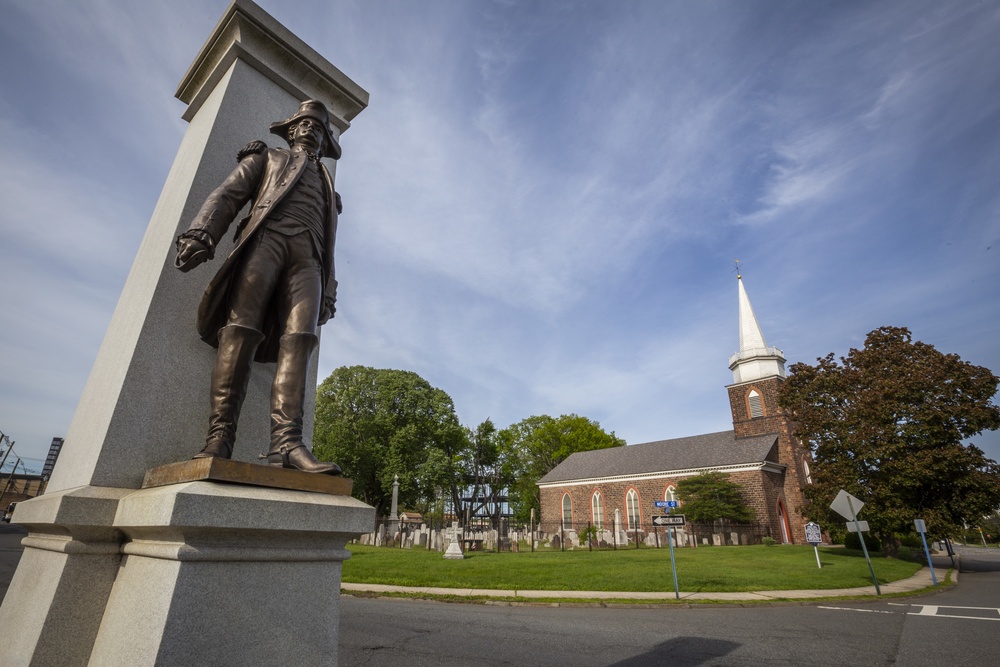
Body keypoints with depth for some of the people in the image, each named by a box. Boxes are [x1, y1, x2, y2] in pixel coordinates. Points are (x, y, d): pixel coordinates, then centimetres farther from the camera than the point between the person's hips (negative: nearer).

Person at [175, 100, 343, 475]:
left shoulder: (326, 184, 36)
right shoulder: (267, 157, 29)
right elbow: (228, 195, 12)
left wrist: (328, 290, 12)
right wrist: (201, 231, -8)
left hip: (307, 256, 2)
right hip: (267, 238, -2)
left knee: (299, 337, -21)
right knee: (242, 328, -20)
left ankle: (286, 441, -33)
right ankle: (219, 437, -24)